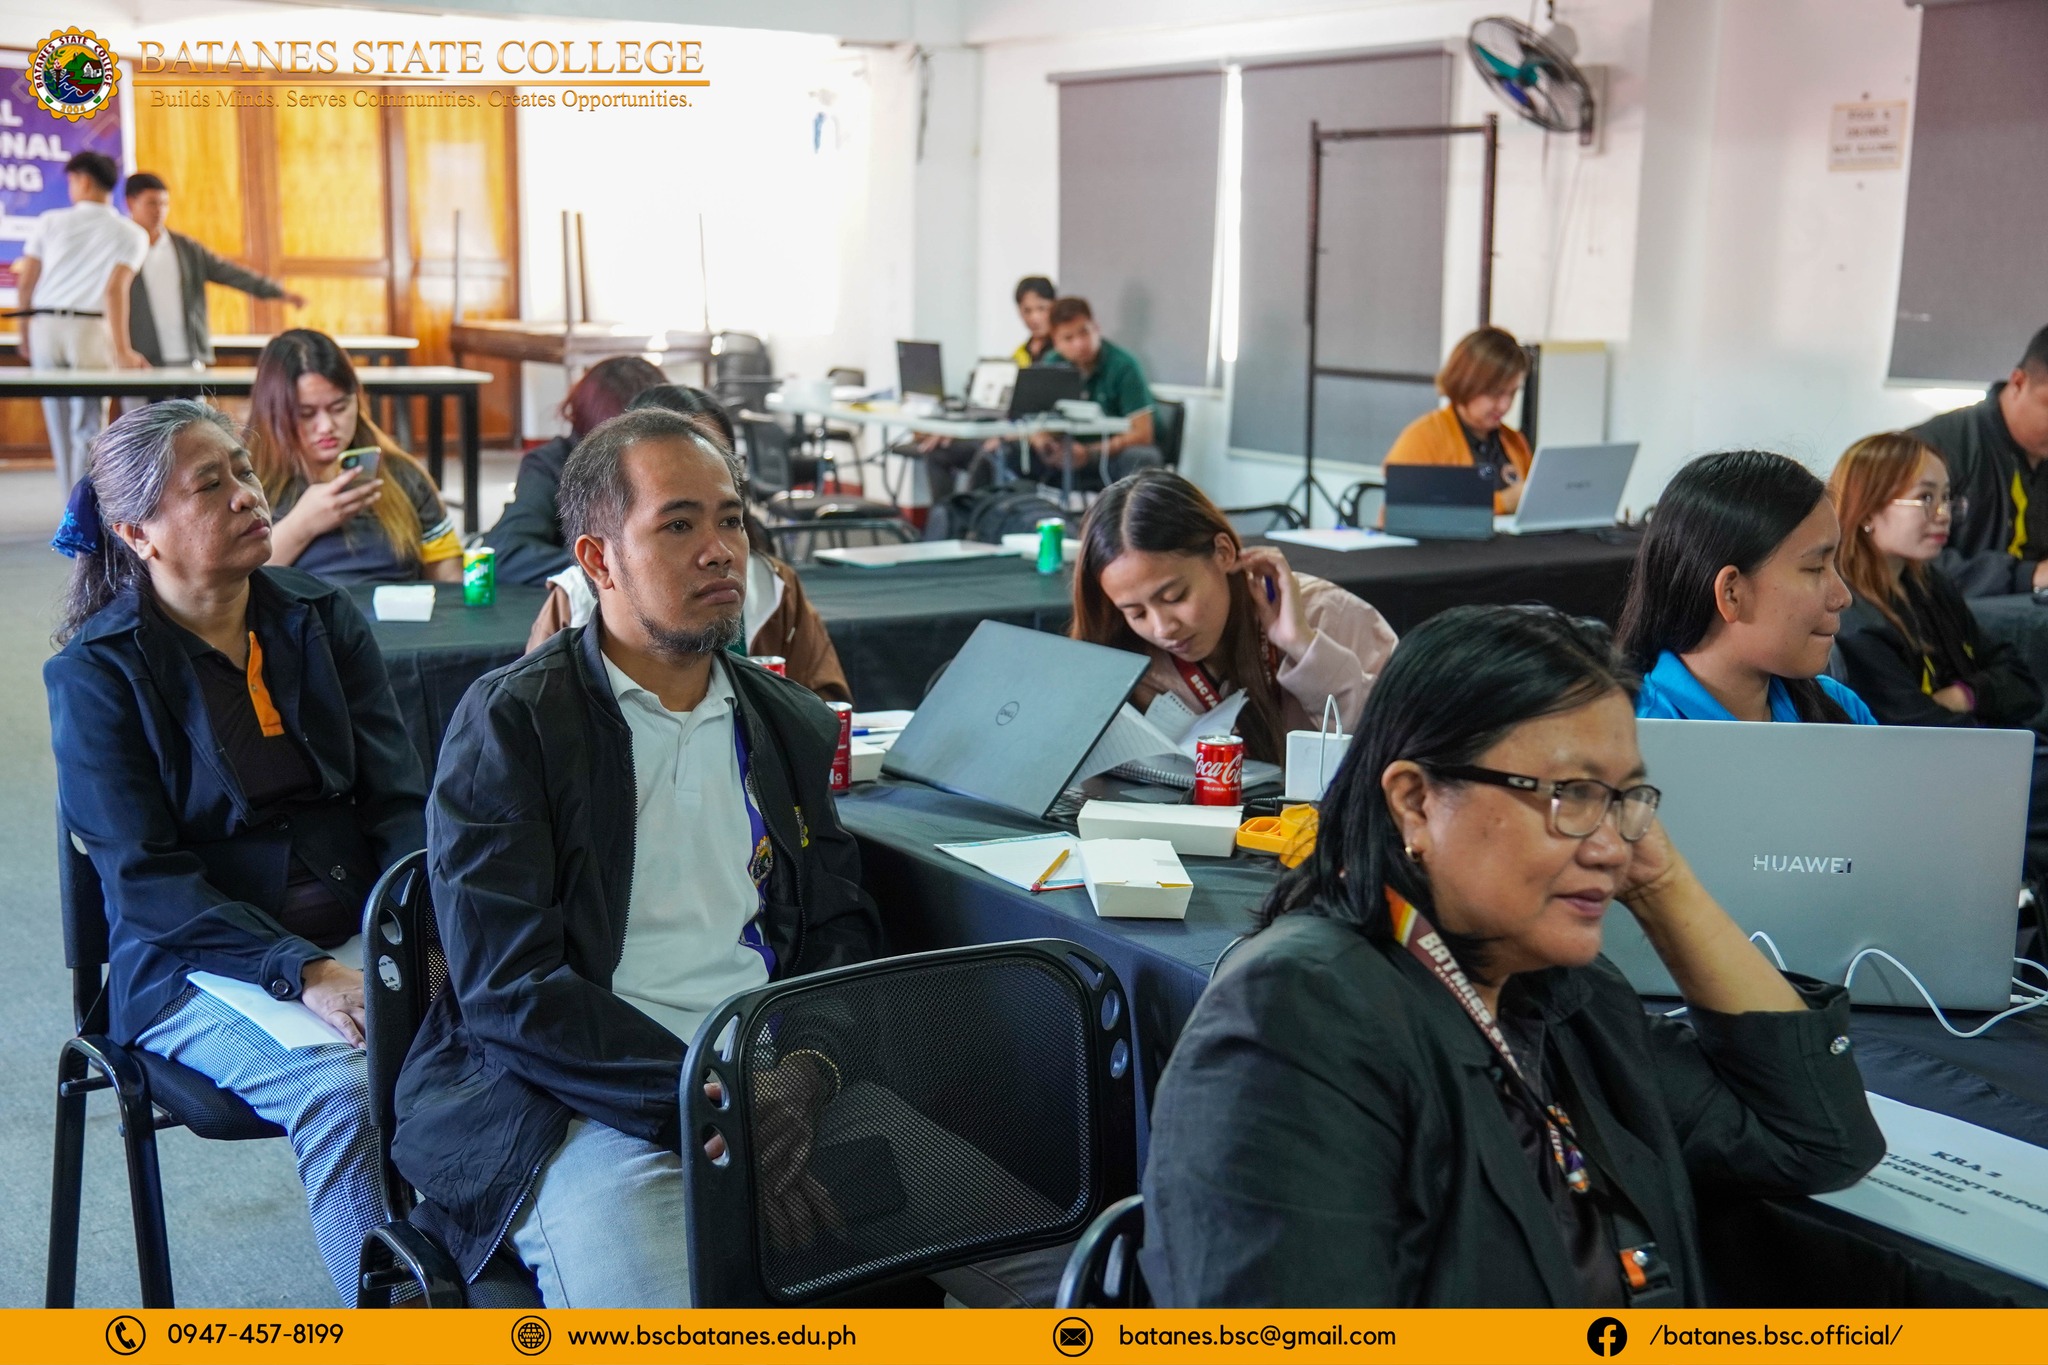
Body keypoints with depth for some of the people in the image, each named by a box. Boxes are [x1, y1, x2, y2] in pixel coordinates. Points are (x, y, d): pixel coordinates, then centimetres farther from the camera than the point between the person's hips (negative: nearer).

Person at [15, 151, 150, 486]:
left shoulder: (50, 222, 7)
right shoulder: (131, 234, 1)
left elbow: (25, 282, 5)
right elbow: (115, 289, -12)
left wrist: (24, 333, 16)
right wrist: (121, 349, -16)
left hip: (45, 324, 2)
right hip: (91, 329, -2)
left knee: (59, 422, 13)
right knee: (88, 426, 0)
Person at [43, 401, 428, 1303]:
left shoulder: (323, 620, 10)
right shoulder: (95, 675, -2)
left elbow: (398, 800, 6)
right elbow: (143, 881, -8)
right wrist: (302, 973, -21)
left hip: (359, 933, 4)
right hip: (196, 966, -3)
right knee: (342, 1086, -33)